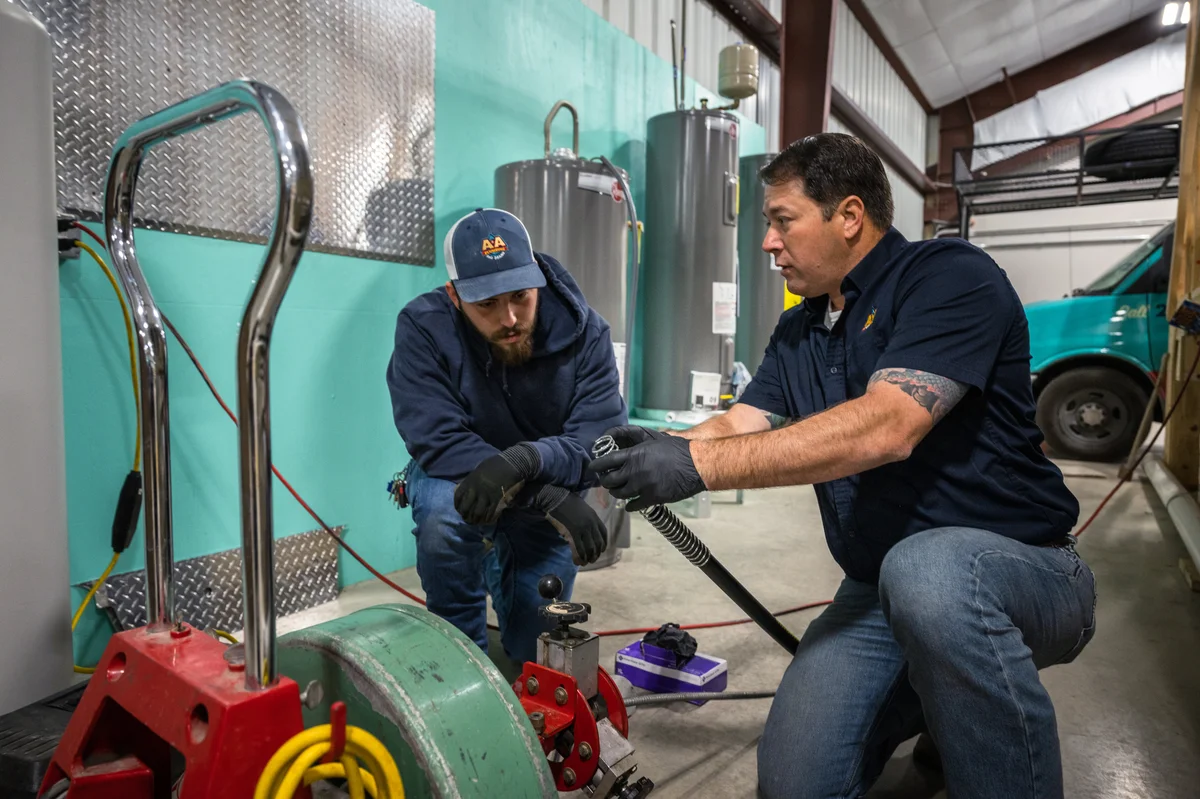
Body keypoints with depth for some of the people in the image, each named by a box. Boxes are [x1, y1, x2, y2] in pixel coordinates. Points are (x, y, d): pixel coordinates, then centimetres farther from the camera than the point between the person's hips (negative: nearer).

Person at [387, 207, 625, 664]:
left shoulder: (585, 333, -22)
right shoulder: (423, 328, -25)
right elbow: (439, 442, -31)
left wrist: (527, 460, -50)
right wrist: (554, 499, -41)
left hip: (548, 495, 2)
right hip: (456, 480, -1)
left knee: (535, 647, 3)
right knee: (444, 513, -37)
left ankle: (506, 569, 37)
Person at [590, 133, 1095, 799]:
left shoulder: (949, 276, -14)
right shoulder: (797, 332, 11)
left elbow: (884, 428, -29)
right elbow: (735, 427, 2)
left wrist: (697, 463, -32)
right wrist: (658, 450, -16)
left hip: (1019, 567, -6)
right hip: (879, 592, 7)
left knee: (927, 570, -40)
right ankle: (925, 700, 18)